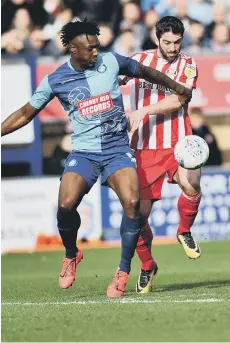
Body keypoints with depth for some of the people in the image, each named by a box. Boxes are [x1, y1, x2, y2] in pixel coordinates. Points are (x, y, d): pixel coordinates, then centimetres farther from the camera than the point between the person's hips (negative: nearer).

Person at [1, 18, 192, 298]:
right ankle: (71, 255, 10)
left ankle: (123, 271, -8)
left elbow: (145, 72, 20)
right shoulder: (55, 81, 0)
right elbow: (24, 115, 11)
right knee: (66, 205, -22)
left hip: (118, 150, 0)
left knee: (132, 203, -23)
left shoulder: (111, 62, 2)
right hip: (84, 153, 0)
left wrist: (177, 88, 28)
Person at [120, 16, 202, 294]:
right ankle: (146, 266, 21)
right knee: (139, 212, -3)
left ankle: (184, 232, 1)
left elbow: (177, 100, -11)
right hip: (144, 147, 1)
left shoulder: (187, 65, 4)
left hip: (177, 143, -1)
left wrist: (144, 111, -20)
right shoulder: (139, 60, 7)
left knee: (191, 186, -30)